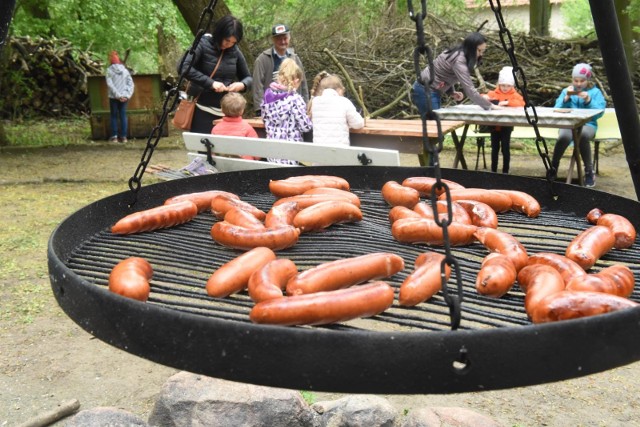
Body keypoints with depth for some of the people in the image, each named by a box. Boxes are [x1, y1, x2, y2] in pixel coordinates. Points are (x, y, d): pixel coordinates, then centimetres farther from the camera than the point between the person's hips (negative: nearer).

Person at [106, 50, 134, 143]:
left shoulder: (109, 70, -5)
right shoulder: (125, 70, 5)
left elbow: (109, 84, -13)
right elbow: (131, 83, 0)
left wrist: (117, 95, -14)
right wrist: (128, 95, -5)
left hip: (113, 97, -3)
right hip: (124, 97, 3)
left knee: (114, 116, 6)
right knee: (123, 115, 6)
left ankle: (114, 136, 4)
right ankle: (123, 136, 5)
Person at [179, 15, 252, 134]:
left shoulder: (235, 51, 6)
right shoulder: (203, 44, -6)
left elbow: (248, 77, 14)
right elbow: (184, 68, -19)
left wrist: (242, 85, -11)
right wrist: (211, 83, -25)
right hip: (202, 110, -4)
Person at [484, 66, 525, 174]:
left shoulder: (514, 94, -1)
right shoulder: (493, 93, 4)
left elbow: (521, 103, -18)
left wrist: (507, 102, -29)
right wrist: (485, 98, -22)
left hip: (506, 126, -2)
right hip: (494, 125, 2)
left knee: (505, 148, -1)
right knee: (495, 148, 10)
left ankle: (505, 171, 8)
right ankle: (493, 170, 19)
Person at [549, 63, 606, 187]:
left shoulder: (595, 92, 11)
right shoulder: (566, 91, 17)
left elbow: (599, 113, -1)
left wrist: (588, 101, -15)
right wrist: (566, 98, -9)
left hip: (587, 124, -1)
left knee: (582, 135, -40)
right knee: (564, 137, -37)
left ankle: (589, 171, -26)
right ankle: (553, 168, -15)